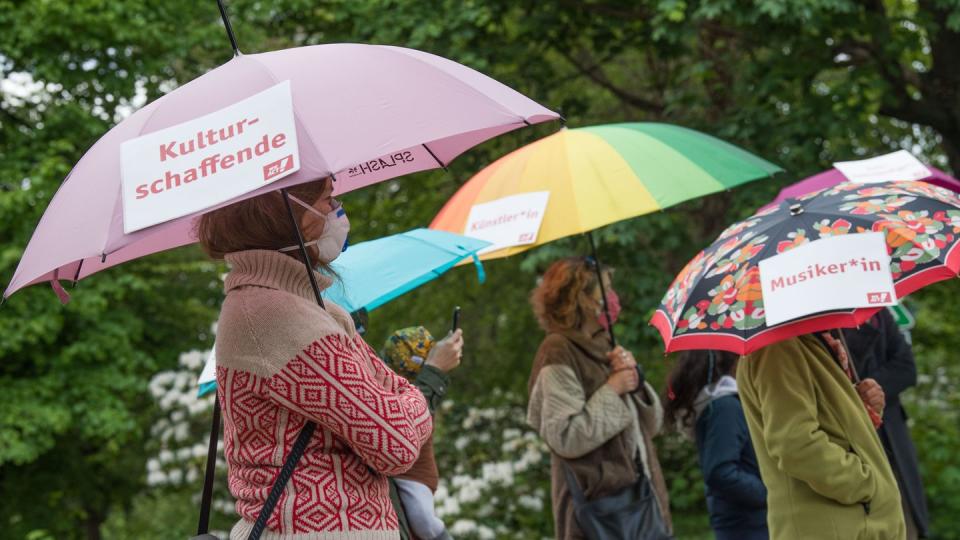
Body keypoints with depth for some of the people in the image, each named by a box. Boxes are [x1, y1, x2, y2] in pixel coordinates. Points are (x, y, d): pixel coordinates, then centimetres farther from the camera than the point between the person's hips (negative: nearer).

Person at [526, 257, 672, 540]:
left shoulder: (603, 347, 15)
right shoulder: (559, 353, -9)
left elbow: (652, 424, 16)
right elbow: (566, 437, -19)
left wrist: (634, 381, -2)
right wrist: (611, 390, -13)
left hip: (637, 495, 8)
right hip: (596, 506, -8)